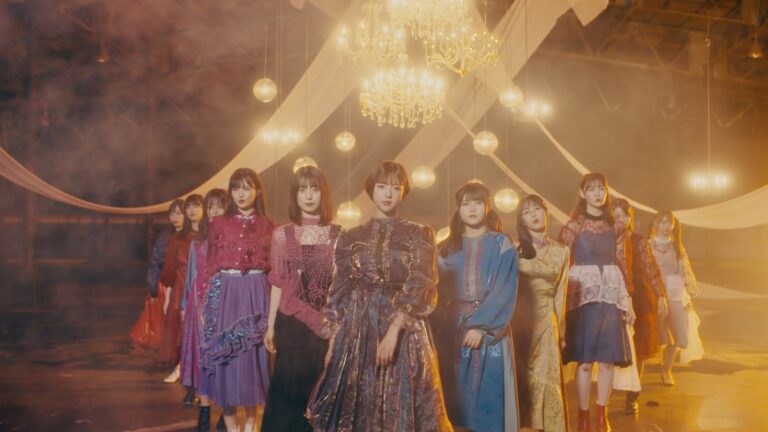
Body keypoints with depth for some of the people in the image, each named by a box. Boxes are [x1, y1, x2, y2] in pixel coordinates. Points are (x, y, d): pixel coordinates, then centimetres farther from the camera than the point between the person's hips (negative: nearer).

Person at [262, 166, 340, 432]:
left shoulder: (338, 235, 1)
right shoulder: (282, 235, 3)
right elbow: (277, 282, 6)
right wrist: (270, 326, 6)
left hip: (327, 324, 0)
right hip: (292, 323, 1)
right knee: (289, 388, 6)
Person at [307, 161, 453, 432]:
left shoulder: (419, 235, 2)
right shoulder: (351, 237, 9)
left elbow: (420, 288, -7)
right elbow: (339, 291, 9)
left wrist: (393, 330, -19)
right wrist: (333, 338, 2)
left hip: (404, 330, -2)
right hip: (356, 330, 2)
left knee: (400, 406, 2)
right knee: (355, 405, 5)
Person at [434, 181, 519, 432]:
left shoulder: (502, 245, 2)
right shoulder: (448, 248, 9)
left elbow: (505, 291, -7)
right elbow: (440, 291, 9)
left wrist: (480, 325, -15)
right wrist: (445, 324, -4)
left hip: (490, 330, -2)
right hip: (453, 329, 2)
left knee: (487, 390, -1)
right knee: (457, 391, 4)